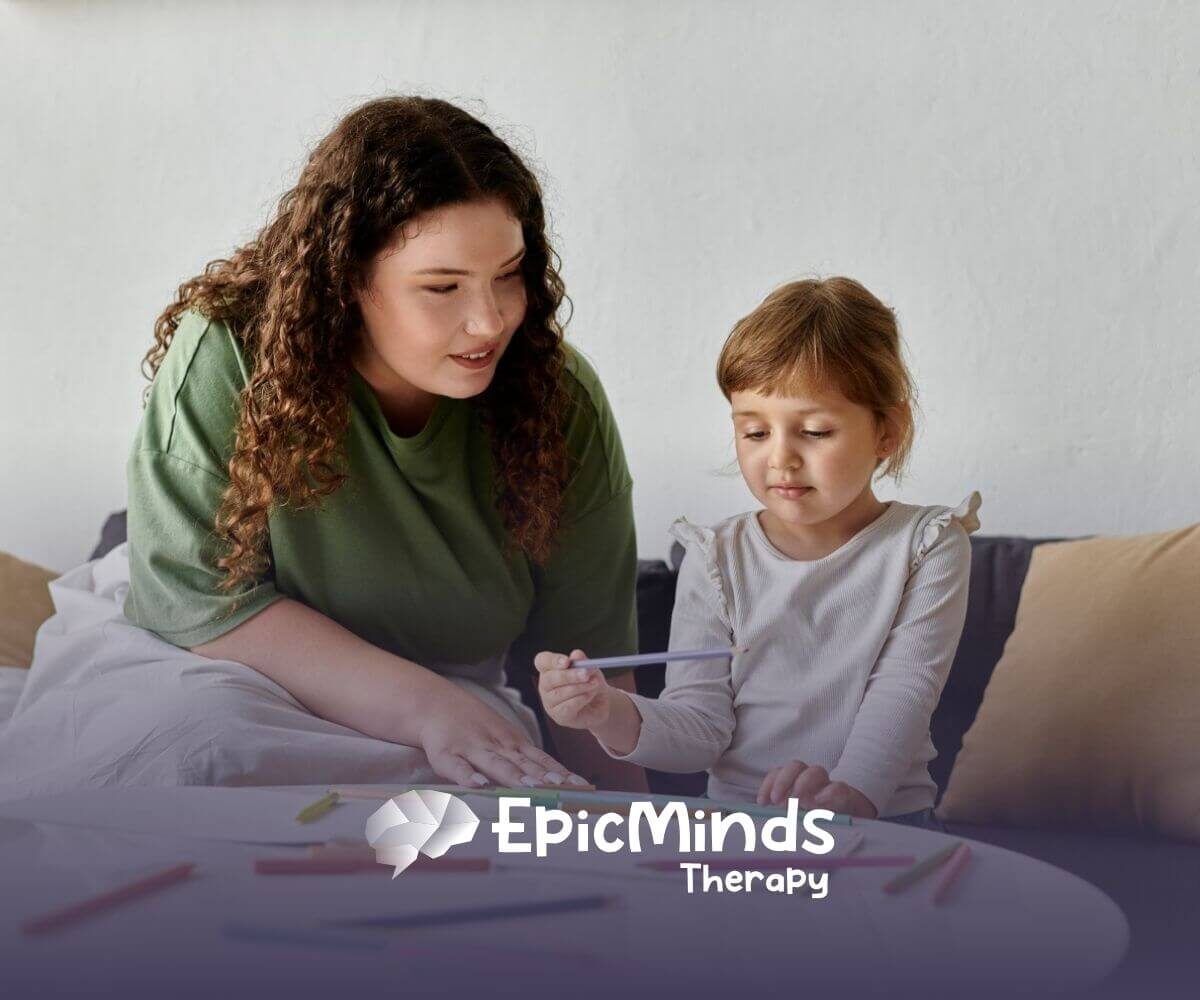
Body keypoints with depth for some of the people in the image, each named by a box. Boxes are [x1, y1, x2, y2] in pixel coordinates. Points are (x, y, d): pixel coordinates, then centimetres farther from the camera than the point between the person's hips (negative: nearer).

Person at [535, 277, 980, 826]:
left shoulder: (925, 547, 4)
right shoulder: (717, 560, 7)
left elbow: (904, 690, -8)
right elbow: (701, 724, 1)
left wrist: (852, 790, -28)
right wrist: (612, 715, -20)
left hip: (881, 820, 0)